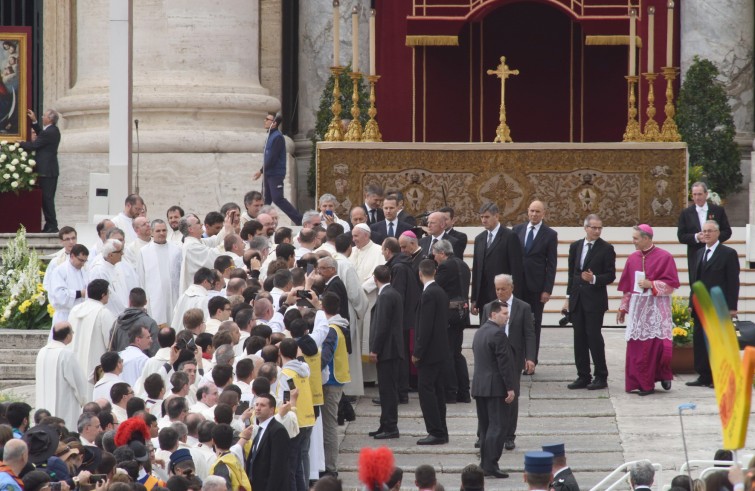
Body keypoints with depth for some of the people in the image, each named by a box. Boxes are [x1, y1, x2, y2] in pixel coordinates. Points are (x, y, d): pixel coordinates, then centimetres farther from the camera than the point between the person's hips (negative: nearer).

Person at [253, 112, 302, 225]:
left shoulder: (277, 137, -15)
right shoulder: (270, 135, 14)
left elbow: (272, 158, -19)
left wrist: (261, 171, -12)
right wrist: (263, 170, 9)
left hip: (276, 174, -10)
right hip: (269, 174, 10)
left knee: (278, 199, -13)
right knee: (266, 199, 9)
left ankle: (299, 220, -10)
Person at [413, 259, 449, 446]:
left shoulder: (429, 294, -17)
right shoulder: (441, 292, 11)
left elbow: (425, 326, -21)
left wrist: (418, 352, -16)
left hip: (429, 352, -10)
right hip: (440, 350, 10)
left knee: (426, 390, -7)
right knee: (437, 390, 13)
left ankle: (436, 432, -8)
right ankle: (440, 432, 17)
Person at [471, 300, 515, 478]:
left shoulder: (479, 332, 14)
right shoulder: (498, 334, -15)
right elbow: (504, 362, -18)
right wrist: (510, 388, -15)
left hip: (479, 386, 9)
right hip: (495, 387, -9)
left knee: (485, 426, 12)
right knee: (497, 426, -7)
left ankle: (484, 463, 14)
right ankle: (491, 464, -12)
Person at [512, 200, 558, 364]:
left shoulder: (550, 235, 0)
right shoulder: (517, 230, 7)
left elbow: (551, 265, -2)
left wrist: (547, 290, -8)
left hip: (536, 287, -2)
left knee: (534, 325, 3)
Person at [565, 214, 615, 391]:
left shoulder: (606, 249, -3)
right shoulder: (576, 246, 11)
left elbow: (611, 276, -5)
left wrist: (594, 279, -21)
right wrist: (569, 296, 13)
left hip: (595, 299, -5)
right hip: (577, 299, 5)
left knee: (594, 336, -8)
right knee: (579, 338, 6)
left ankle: (601, 377, 0)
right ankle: (583, 376, 12)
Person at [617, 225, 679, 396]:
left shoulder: (664, 257, -4)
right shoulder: (633, 258, 10)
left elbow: (672, 283, -6)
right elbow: (626, 286, 16)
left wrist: (651, 284, -15)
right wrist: (623, 308, 16)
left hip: (657, 307, -4)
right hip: (637, 307, 4)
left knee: (660, 343, -10)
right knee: (638, 347, 0)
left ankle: (664, 374, 15)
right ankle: (642, 383, 6)